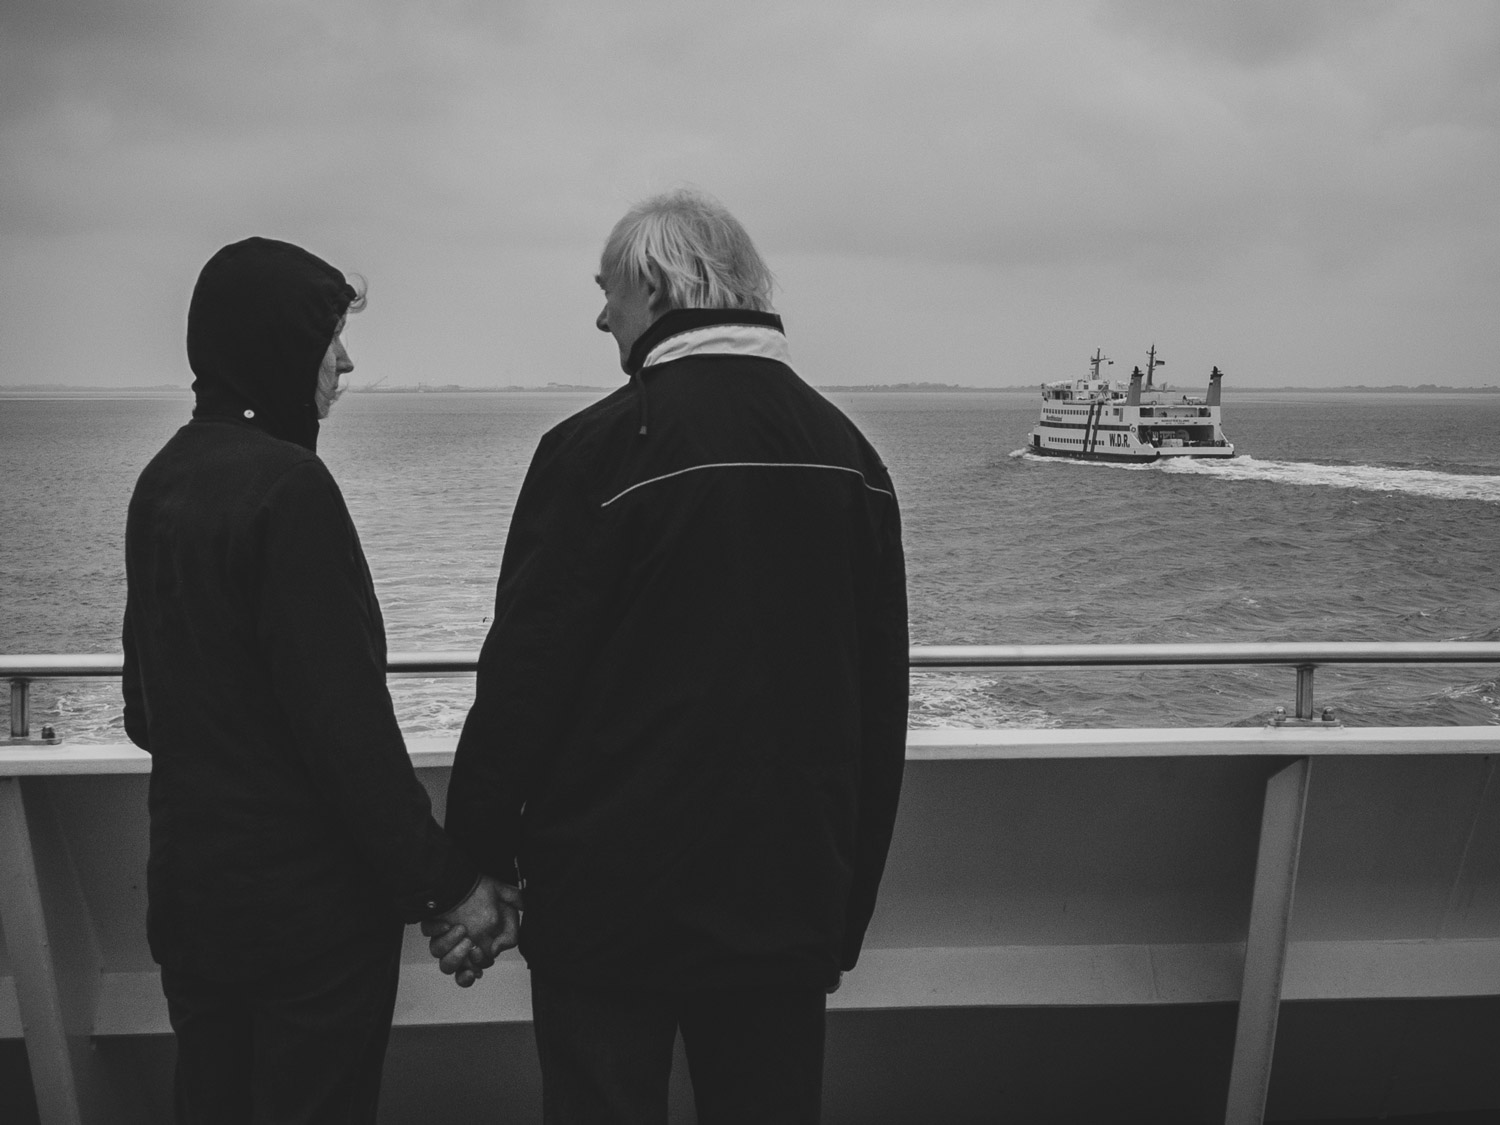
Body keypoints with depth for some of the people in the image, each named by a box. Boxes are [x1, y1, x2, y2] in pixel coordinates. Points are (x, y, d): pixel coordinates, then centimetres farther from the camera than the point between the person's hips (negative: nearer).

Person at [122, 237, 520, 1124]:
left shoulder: (163, 480, 5)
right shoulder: (287, 484, -19)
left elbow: (147, 699, 13)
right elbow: (346, 714, -22)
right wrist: (443, 877, -16)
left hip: (187, 884, 8)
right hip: (310, 897, -8)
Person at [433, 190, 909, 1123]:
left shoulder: (598, 449, -14)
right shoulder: (850, 452, 2)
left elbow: (523, 680, -14)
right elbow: (882, 704, 7)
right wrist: (847, 906, 16)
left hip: (612, 904, -4)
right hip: (791, 908, 5)